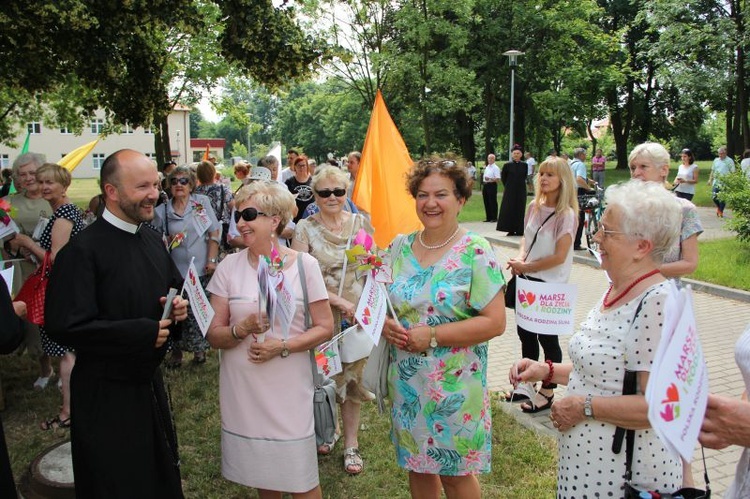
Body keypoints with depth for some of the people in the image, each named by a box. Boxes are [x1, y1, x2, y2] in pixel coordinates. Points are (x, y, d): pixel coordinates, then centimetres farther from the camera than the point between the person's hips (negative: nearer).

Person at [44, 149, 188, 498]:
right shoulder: (83, 250, -20)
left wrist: (179, 306, -4)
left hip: (150, 381, 7)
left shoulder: (153, 239, 3)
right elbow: (66, 325, -24)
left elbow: (175, 286, 18)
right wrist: (142, 332, -23)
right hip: (106, 394, -6)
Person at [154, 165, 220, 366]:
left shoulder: (202, 202, 0)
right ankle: (176, 352, 21)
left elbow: (214, 233, -1)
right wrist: (165, 242, -11)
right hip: (176, 272, 1)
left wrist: (212, 260, -7)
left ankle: (199, 348, 26)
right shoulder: (161, 211, 2)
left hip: (201, 269, 0)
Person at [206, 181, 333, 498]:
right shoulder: (229, 266, -1)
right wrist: (242, 329, -21)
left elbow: (324, 327, -4)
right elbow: (213, 335, -1)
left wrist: (283, 346, -18)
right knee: (261, 472, 17)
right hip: (242, 388, 2)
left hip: (289, 388, -2)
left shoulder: (304, 265, -5)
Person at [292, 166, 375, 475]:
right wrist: (340, 302, -18)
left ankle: (351, 443, 25)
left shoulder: (361, 224, 3)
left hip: (358, 314, 2)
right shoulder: (305, 229, -6)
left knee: (352, 376, 10)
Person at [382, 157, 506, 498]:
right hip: (406, 381, 5)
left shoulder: (475, 252, -11)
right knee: (417, 465, 19)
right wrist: (384, 325, -9)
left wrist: (431, 336, -21)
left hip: (454, 385, -4)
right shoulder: (400, 247, 3)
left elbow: (494, 322, -16)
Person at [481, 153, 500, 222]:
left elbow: (498, 179, -16)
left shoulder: (495, 168, -9)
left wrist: (490, 179, -29)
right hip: (485, 185, 8)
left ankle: (494, 218, 1)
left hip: (491, 185, -8)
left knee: (493, 202, -4)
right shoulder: (487, 167, 17)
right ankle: (488, 217, 18)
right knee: (486, 202, 10)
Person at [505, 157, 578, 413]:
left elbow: (559, 256, -19)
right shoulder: (534, 207, 4)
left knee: (547, 338, 7)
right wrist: (520, 259, -5)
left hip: (550, 284, -7)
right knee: (525, 332, 17)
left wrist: (527, 267, -15)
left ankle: (547, 392, 24)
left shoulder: (566, 214, -16)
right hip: (528, 280, 7)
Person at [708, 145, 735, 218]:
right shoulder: (716, 160, 11)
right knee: (714, 196, 0)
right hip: (716, 182, 4)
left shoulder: (729, 161, -2)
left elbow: (732, 172, -2)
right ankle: (718, 206, 28)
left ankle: (721, 211, 12)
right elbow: (713, 170, 18)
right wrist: (710, 179, 11)